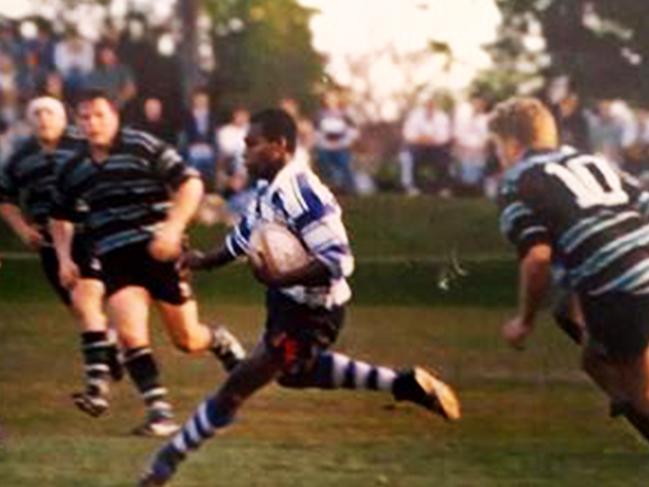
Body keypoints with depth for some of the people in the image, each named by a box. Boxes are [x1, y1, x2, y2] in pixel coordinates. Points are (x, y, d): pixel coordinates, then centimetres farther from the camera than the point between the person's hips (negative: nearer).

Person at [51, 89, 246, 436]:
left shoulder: (144, 148, -6)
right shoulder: (74, 169, 10)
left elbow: (191, 184, -8)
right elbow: (61, 216, 25)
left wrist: (172, 229, -20)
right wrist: (64, 258, 11)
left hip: (158, 251, -3)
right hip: (116, 261, 3)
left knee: (188, 340, 3)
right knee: (130, 334, -17)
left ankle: (223, 344, 38)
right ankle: (159, 412, -13)